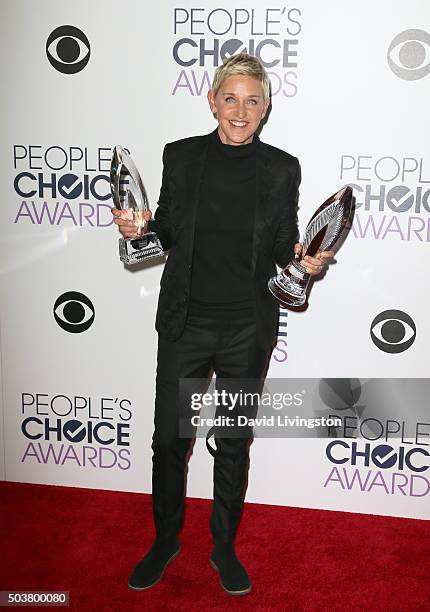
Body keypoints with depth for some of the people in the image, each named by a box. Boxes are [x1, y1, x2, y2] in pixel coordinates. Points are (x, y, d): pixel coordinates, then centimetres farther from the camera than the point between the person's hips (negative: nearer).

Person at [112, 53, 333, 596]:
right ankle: (165, 540, 35)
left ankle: (224, 547, 35)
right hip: (184, 322, 1)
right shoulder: (180, 155, 1)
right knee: (169, 438, 10)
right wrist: (139, 228, -13)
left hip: (248, 328, 0)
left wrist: (307, 261, -16)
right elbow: (168, 236, 7)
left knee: (233, 443, 14)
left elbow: (283, 248, 4)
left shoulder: (281, 168, -1)